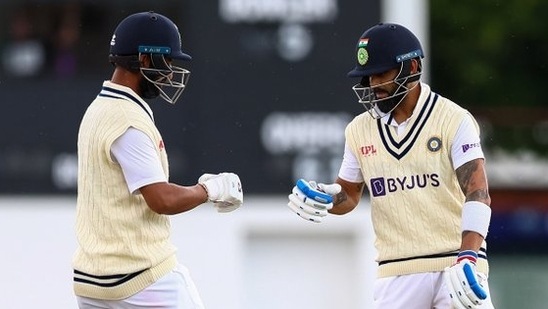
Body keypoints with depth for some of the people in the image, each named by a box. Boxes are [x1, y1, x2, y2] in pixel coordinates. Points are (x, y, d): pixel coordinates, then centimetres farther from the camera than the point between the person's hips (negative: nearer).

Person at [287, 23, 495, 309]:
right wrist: (321, 197, -3)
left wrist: (467, 259, -27)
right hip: (397, 272, 4)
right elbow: (348, 194, 22)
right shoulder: (360, 130, 9)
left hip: (456, 262, -3)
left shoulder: (454, 120, -5)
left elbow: (477, 194, -13)